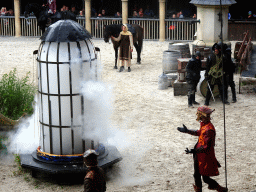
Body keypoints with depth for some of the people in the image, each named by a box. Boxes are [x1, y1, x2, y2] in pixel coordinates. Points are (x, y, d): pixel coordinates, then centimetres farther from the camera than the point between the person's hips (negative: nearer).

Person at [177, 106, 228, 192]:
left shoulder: (209, 130, -30)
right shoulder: (204, 124, -1)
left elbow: (206, 147, -30)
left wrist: (193, 151, -30)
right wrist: (187, 131, 22)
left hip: (205, 157, -9)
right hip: (199, 156, 9)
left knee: (206, 178, 6)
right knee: (197, 175, 20)